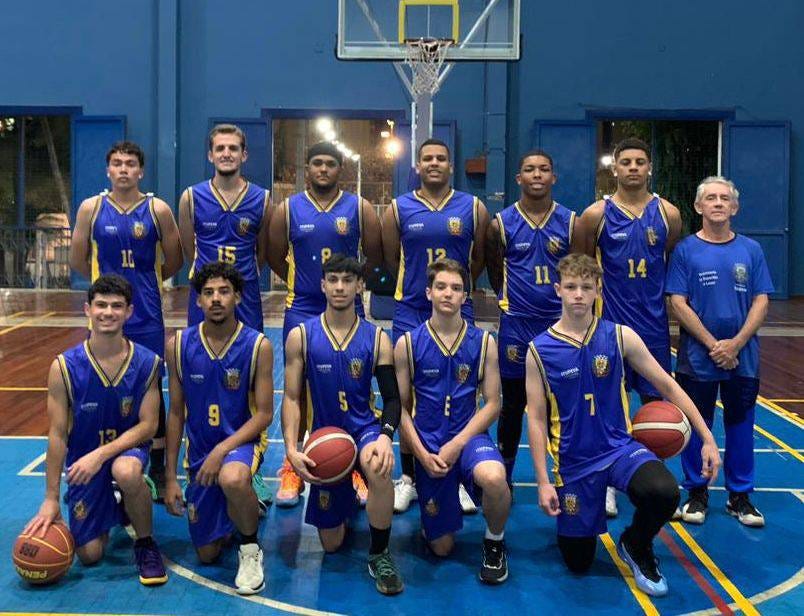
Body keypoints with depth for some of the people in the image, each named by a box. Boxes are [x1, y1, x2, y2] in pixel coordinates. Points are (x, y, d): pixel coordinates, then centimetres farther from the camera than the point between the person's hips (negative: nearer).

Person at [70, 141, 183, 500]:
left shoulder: (158, 209, -2)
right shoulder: (91, 208, 1)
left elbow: (174, 261, 5)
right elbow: (77, 260, 9)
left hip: (147, 315, -1)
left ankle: (158, 470, 15)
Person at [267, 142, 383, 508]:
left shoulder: (359, 208, 1)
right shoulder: (288, 210, 2)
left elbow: (374, 256, 8)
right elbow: (274, 257, 11)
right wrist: (300, 282, 11)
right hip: (301, 311, 0)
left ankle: (357, 468, 15)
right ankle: (291, 468, 16)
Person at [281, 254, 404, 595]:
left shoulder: (377, 338, -4)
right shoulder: (300, 336, -5)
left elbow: (391, 397, -4)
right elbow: (291, 398, -3)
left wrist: (386, 435, -25)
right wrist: (291, 449, -17)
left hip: (364, 428, -1)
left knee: (380, 469, -39)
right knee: (331, 544, 8)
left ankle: (379, 555, -14)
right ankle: (347, 499, 45)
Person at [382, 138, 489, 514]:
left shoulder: (473, 208, 2)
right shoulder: (398, 209, 2)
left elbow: (479, 259, 11)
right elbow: (391, 259, 9)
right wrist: (417, 284, 11)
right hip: (410, 312, 0)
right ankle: (408, 477, 18)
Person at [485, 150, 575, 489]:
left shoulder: (570, 222, 1)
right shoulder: (501, 223, -1)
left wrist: (566, 301, 8)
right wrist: (510, 300, 8)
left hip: (559, 322, 1)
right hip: (516, 324, 0)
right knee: (512, 403, 9)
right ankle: (504, 477, 22)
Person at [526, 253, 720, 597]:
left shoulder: (620, 337, -5)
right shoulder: (540, 350, -8)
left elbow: (668, 386, 1)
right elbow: (536, 419, -6)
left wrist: (707, 438, -3)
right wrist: (543, 482, -10)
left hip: (620, 447, 1)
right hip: (573, 461, -1)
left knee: (664, 492, -31)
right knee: (577, 562, 6)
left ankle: (635, 546, 3)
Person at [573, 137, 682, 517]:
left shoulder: (668, 214, 2)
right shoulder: (596, 214, -3)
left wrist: (673, 304, 8)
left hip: (655, 325, 2)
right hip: (610, 323, -2)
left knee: (656, 401, 9)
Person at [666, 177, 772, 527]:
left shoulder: (750, 250, 4)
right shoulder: (686, 249, -3)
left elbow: (761, 301, 0)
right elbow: (678, 303, -8)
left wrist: (735, 344, -12)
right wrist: (713, 344, -14)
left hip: (743, 359, 2)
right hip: (697, 358, -2)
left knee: (740, 425, 10)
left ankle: (740, 495, 24)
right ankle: (697, 493, 22)